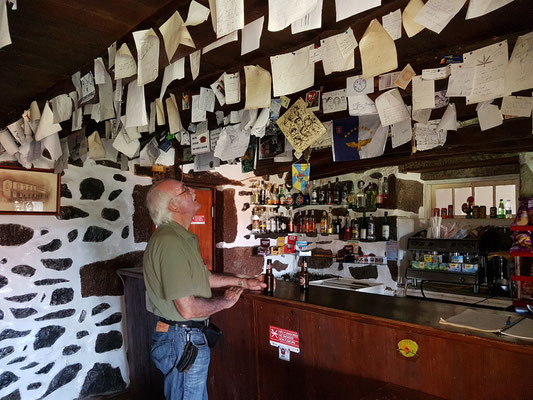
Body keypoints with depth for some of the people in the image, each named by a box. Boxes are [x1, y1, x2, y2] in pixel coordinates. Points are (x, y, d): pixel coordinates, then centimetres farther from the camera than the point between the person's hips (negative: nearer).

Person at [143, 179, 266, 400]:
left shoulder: (183, 238, 8)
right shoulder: (170, 242, -28)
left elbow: (202, 277, 18)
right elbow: (188, 309, -29)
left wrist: (243, 282, 16)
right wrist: (225, 301, -12)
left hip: (188, 334, 10)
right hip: (182, 340, -10)